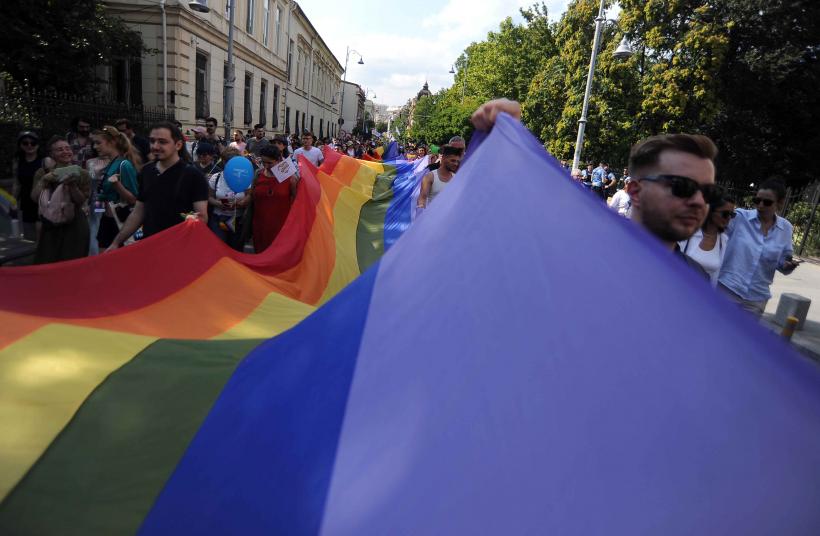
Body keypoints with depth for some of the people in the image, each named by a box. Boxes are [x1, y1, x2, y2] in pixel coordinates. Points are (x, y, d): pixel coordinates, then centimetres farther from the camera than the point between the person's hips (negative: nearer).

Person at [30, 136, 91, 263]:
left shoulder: (81, 174, 0)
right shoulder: (43, 173, 7)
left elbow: (81, 201, -7)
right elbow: (35, 197, -4)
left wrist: (72, 185, -22)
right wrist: (44, 180, -15)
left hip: (75, 226, -2)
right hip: (50, 226, 2)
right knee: (46, 264, 1)